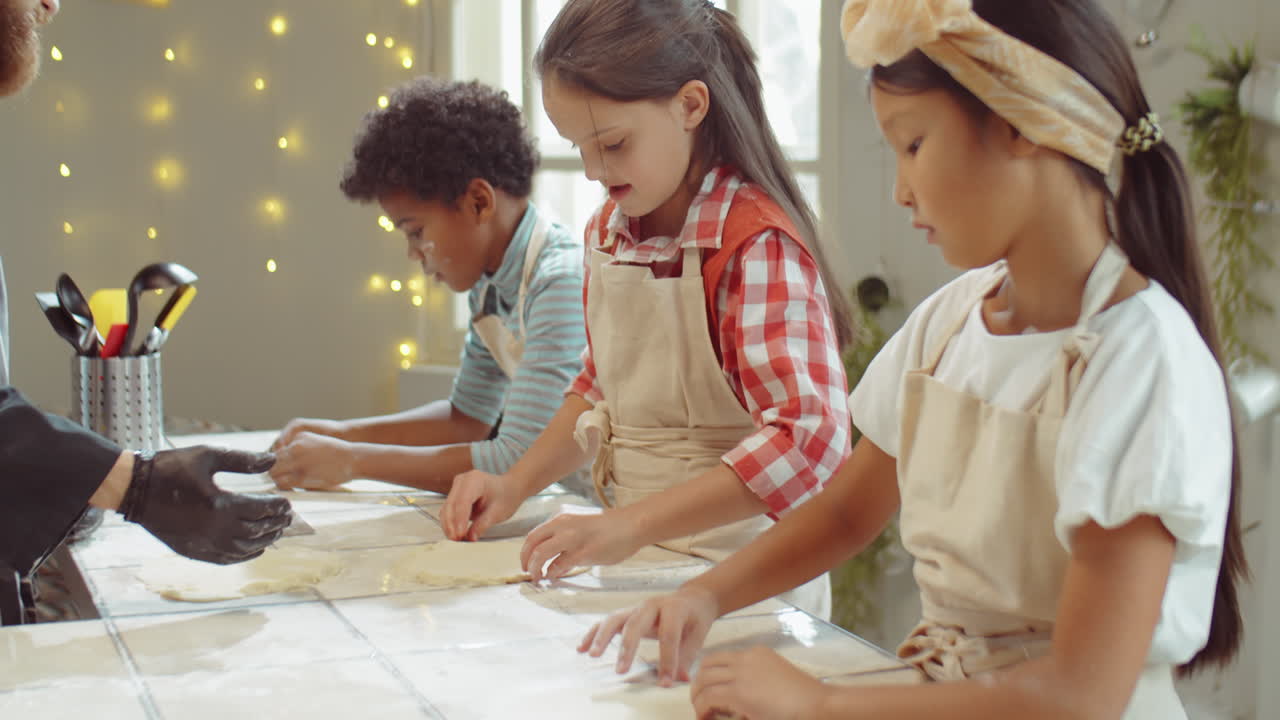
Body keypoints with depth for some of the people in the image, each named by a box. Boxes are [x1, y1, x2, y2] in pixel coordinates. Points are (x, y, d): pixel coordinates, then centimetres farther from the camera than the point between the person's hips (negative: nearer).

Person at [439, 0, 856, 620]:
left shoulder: (757, 243, -17)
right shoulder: (608, 229, 6)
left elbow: (809, 436, -29)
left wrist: (629, 524, -33)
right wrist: (516, 485, 5)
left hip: (733, 568, -6)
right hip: (635, 555, 6)